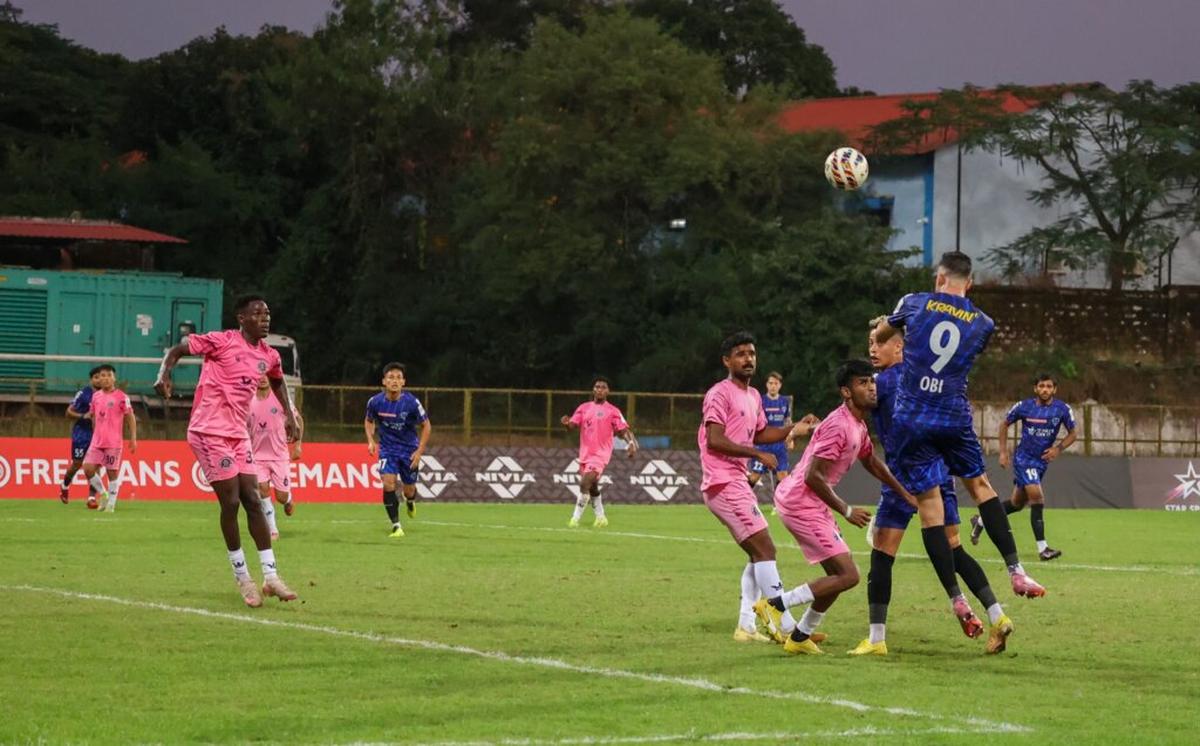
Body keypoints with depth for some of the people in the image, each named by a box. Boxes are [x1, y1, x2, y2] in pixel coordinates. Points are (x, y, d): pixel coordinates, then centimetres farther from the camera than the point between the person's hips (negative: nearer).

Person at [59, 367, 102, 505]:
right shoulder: (83, 394, -9)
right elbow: (69, 412, -8)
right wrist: (83, 416, -22)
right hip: (81, 434, -3)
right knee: (77, 464, 3)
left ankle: (91, 497, -5)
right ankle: (65, 486, 32)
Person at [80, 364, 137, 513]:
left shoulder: (121, 397, -6)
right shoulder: (95, 396, 9)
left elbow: (131, 418, -3)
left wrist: (133, 439, -8)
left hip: (113, 443, -5)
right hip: (96, 442, 5)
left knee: (112, 472, -2)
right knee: (88, 468, -5)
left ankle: (111, 503, 7)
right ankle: (102, 494, 13)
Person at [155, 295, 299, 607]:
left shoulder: (269, 356, 9)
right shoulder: (222, 341, -10)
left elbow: (278, 381, 32)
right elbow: (176, 350, -4)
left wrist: (289, 414, 22)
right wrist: (164, 374, -22)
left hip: (238, 435, 7)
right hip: (209, 431, -7)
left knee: (253, 501, 3)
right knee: (231, 502, -8)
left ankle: (270, 576, 5)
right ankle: (242, 578, 3)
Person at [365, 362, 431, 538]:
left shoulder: (411, 403, -19)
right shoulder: (375, 402, -13)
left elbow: (426, 426, -6)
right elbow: (369, 421, 9)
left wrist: (419, 451, -12)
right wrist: (371, 441, -8)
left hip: (409, 449, 0)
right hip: (387, 449, 0)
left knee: (409, 490, 9)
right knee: (388, 484, -20)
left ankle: (410, 502, 49)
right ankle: (396, 526, -11)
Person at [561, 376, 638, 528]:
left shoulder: (613, 411, -3)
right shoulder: (584, 408, 9)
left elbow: (623, 430, -6)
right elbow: (573, 425, 4)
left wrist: (631, 443, -24)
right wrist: (566, 423, -19)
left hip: (601, 453, -5)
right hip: (585, 452, 5)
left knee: (585, 483, -19)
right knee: (592, 488, 15)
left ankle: (576, 518, -13)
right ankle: (601, 517, 31)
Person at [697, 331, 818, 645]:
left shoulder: (753, 396, 17)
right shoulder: (720, 394, -11)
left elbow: (759, 433, 29)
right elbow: (714, 440, -19)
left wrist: (793, 429, 15)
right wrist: (758, 454, -18)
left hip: (737, 482, 10)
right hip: (723, 482, -10)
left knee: (758, 554, 14)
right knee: (765, 549, -13)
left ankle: (746, 625, 16)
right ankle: (787, 627, -15)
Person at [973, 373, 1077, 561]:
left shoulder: (1063, 409, -6)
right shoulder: (1024, 406, -10)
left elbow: (1072, 434, 5)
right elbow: (1005, 424, 5)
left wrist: (1058, 448, -13)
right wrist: (1003, 452, 1)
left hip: (1042, 460, 4)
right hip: (1023, 458, -4)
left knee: (1017, 503, 15)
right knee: (1037, 497, -20)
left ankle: (981, 522, 37)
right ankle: (1042, 548, -19)